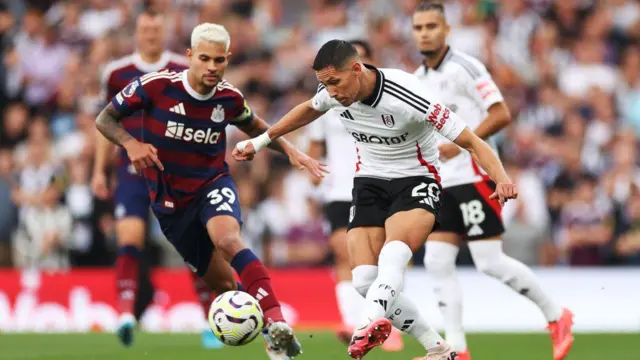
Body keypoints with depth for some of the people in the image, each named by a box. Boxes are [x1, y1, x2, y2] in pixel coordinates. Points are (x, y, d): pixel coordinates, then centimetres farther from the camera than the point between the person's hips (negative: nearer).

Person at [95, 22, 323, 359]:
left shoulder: (229, 98, -6)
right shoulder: (156, 85, -15)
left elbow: (255, 127, 17)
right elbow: (105, 119, -6)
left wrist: (289, 150, 1)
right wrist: (131, 144, -26)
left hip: (214, 186, -1)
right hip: (170, 201, 1)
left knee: (227, 240, -34)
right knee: (224, 284, 3)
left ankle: (276, 324, -44)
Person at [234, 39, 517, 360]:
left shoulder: (407, 97, -27)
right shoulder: (334, 92, -8)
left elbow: (470, 141, -23)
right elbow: (309, 109, 20)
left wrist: (501, 178, -40)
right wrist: (262, 140, 23)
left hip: (416, 181, -6)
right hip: (369, 183, 6)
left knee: (392, 257, -36)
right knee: (365, 282, -11)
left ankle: (369, 326, -60)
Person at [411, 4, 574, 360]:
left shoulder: (465, 67, -10)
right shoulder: (418, 79, 13)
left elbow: (501, 115, -15)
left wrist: (460, 144, -19)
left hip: (474, 176, -8)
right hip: (444, 183, 8)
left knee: (490, 262, -9)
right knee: (437, 261, -2)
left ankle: (557, 317, 8)